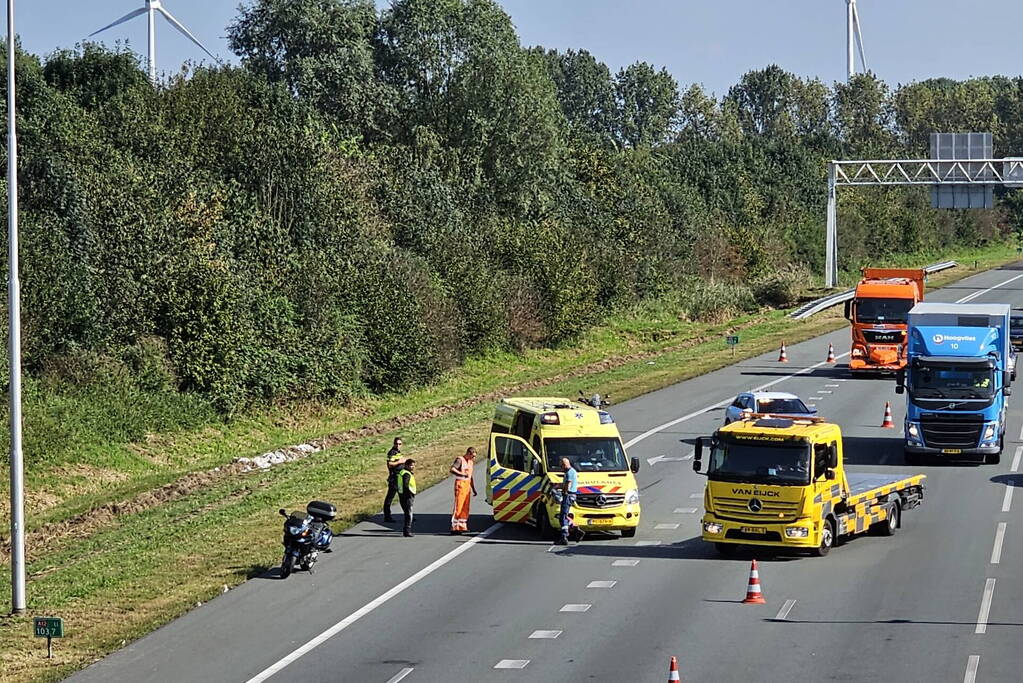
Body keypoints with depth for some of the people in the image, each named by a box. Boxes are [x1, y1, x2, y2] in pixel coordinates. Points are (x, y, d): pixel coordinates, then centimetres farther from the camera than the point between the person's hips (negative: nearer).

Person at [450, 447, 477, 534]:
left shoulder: (470, 462, 18)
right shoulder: (460, 460, -7)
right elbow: (452, 470, -22)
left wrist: (473, 489, 21)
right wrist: (463, 474, -23)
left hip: (467, 486, 8)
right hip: (460, 484, -8)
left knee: (465, 507, 7)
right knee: (458, 506, -10)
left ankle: (462, 527, 12)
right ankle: (454, 527, -9)